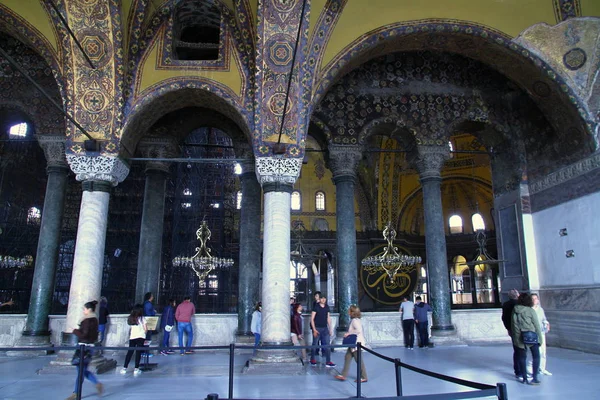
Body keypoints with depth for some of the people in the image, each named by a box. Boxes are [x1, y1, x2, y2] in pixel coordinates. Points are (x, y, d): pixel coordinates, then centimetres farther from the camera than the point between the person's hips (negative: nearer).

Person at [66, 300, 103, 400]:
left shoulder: (87, 320, -16)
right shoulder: (94, 320, 11)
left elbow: (84, 334, -21)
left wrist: (75, 331, -6)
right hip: (90, 346, 9)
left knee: (80, 370, 1)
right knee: (83, 370, 16)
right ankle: (98, 384, 10)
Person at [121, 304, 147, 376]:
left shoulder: (130, 318, 9)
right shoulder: (142, 318, -2)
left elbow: (130, 329, 10)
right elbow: (145, 329, -3)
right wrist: (145, 333, 16)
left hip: (132, 337, 4)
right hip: (140, 337, -4)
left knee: (129, 352, 12)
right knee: (138, 353, 1)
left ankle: (124, 368, 12)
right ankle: (136, 369, -1)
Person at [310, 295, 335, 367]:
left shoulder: (327, 307, 7)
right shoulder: (316, 307, -8)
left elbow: (328, 318, 14)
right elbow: (312, 319, -8)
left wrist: (330, 329, 11)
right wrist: (314, 329, -13)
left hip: (325, 328, 4)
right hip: (317, 328, -4)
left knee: (327, 345, -2)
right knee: (315, 344, 7)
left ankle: (328, 362, 1)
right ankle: (312, 360, 24)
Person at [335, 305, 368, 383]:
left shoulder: (355, 320, -21)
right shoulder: (354, 320, 9)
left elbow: (359, 330, -30)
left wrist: (349, 333, -24)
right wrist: (348, 333, 12)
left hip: (357, 343, -10)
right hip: (353, 343, 10)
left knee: (358, 360, 1)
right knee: (347, 357, 11)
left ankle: (363, 377, 14)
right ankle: (343, 375, 15)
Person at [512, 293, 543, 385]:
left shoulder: (514, 310, 2)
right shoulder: (531, 311, -9)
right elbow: (537, 325, -5)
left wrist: (514, 336, 15)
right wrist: (540, 338, 4)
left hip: (518, 338, 3)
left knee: (522, 357, 11)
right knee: (536, 356, 8)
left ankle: (524, 378, 17)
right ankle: (534, 378, 4)